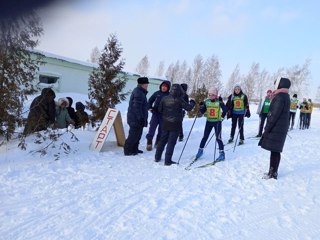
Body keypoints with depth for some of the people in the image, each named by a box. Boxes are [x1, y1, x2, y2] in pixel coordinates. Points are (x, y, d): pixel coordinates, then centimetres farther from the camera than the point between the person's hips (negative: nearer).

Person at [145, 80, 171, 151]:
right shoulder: (157, 93, 5)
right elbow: (150, 101, 15)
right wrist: (149, 108, 1)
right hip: (155, 113, 1)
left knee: (161, 129, 7)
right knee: (152, 127, -8)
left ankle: (158, 143, 20)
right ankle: (149, 142, -2)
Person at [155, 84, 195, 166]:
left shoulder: (165, 98, 0)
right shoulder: (179, 100, -13)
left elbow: (160, 110, 6)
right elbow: (188, 108, -11)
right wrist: (192, 103, 8)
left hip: (165, 123, 5)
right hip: (175, 124, -5)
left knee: (162, 140, 17)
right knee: (171, 142, 1)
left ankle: (157, 157, 25)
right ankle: (168, 160, 4)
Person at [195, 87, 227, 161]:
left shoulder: (219, 101, -9)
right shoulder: (206, 102, 1)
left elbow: (225, 110, -20)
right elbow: (202, 112, 5)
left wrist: (222, 103, -33)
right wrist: (201, 106, -13)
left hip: (217, 122, -3)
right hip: (209, 121, 4)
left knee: (218, 138, -6)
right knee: (205, 137, 10)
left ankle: (222, 153, 3)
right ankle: (200, 150, 27)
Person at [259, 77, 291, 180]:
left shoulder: (280, 97, -16)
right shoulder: (286, 96, 15)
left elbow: (274, 114, -20)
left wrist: (267, 127, -16)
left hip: (275, 128, -10)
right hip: (281, 128, 10)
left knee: (274, 151, -4)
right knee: (276, 151, 13)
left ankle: (273, 173, 2)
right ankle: (273, 171, 21)